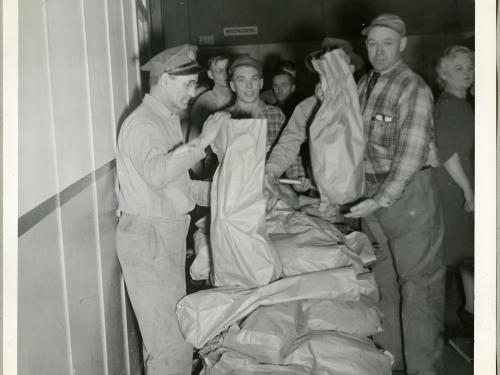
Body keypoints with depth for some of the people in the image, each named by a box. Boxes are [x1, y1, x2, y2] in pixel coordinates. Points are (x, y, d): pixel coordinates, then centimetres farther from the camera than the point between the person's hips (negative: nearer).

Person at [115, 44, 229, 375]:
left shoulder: (167, 120, 16)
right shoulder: (142, 124, -15)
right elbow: (156, 174, -34)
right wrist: (201, 142, -32)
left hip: (168, 236, 10)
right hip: (148, 238, -10)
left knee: (165, 331, 18)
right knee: (171, 341, -5)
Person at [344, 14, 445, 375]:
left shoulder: (413, 89, -13)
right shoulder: (364, 83, 11)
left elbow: (411, 153, -20)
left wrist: (381, 200, -26)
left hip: (408, 190, -7)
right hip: (372, 190, 7)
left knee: (418, 282, 0)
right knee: (381, 280, 15)